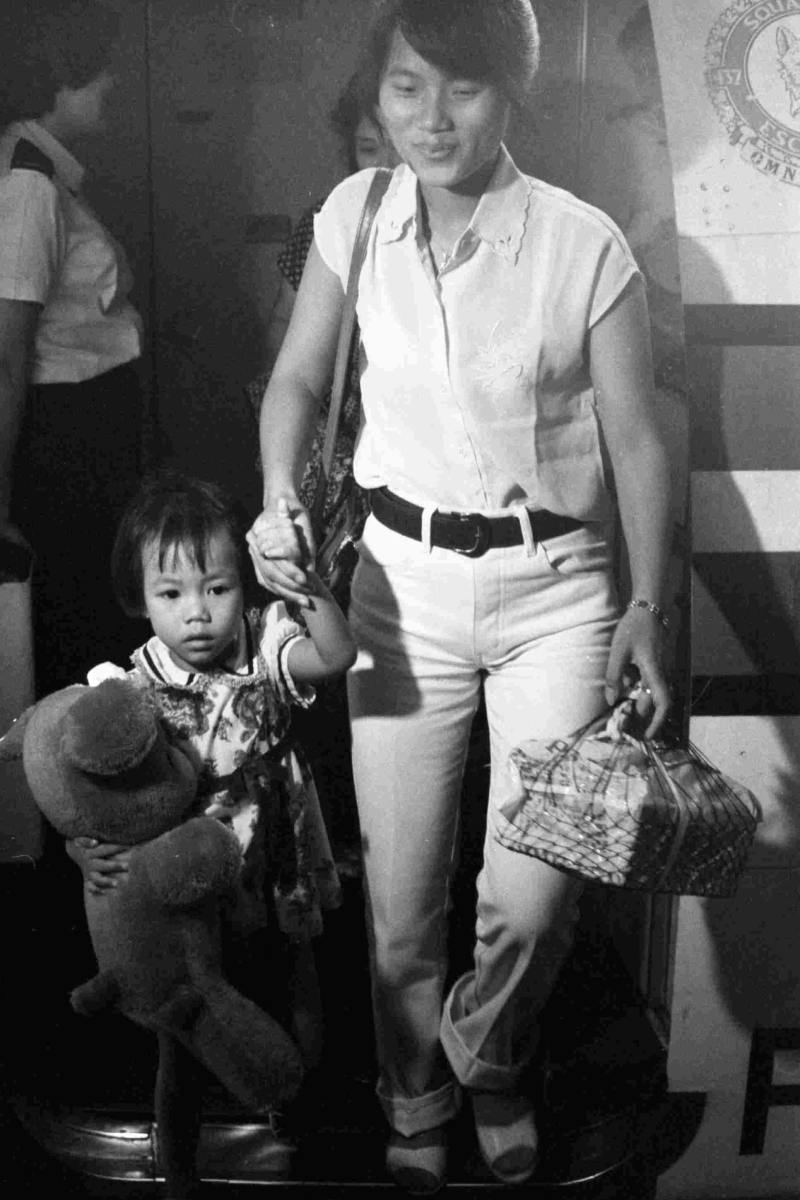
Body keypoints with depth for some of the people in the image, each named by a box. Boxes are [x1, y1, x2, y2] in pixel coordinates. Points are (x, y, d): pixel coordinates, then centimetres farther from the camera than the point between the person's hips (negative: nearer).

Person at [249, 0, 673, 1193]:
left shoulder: (586, 244, -10)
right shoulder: (354, 215, -2)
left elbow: (636, 442, -3)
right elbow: (298, 380, 9)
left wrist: (647, 609, -3)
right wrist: (280, 500, -9)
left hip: (556, 588, -1)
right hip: (404, 579, 2)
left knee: (532, 902, -6)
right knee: (401, 908, 8)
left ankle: (491, 1066, 31)